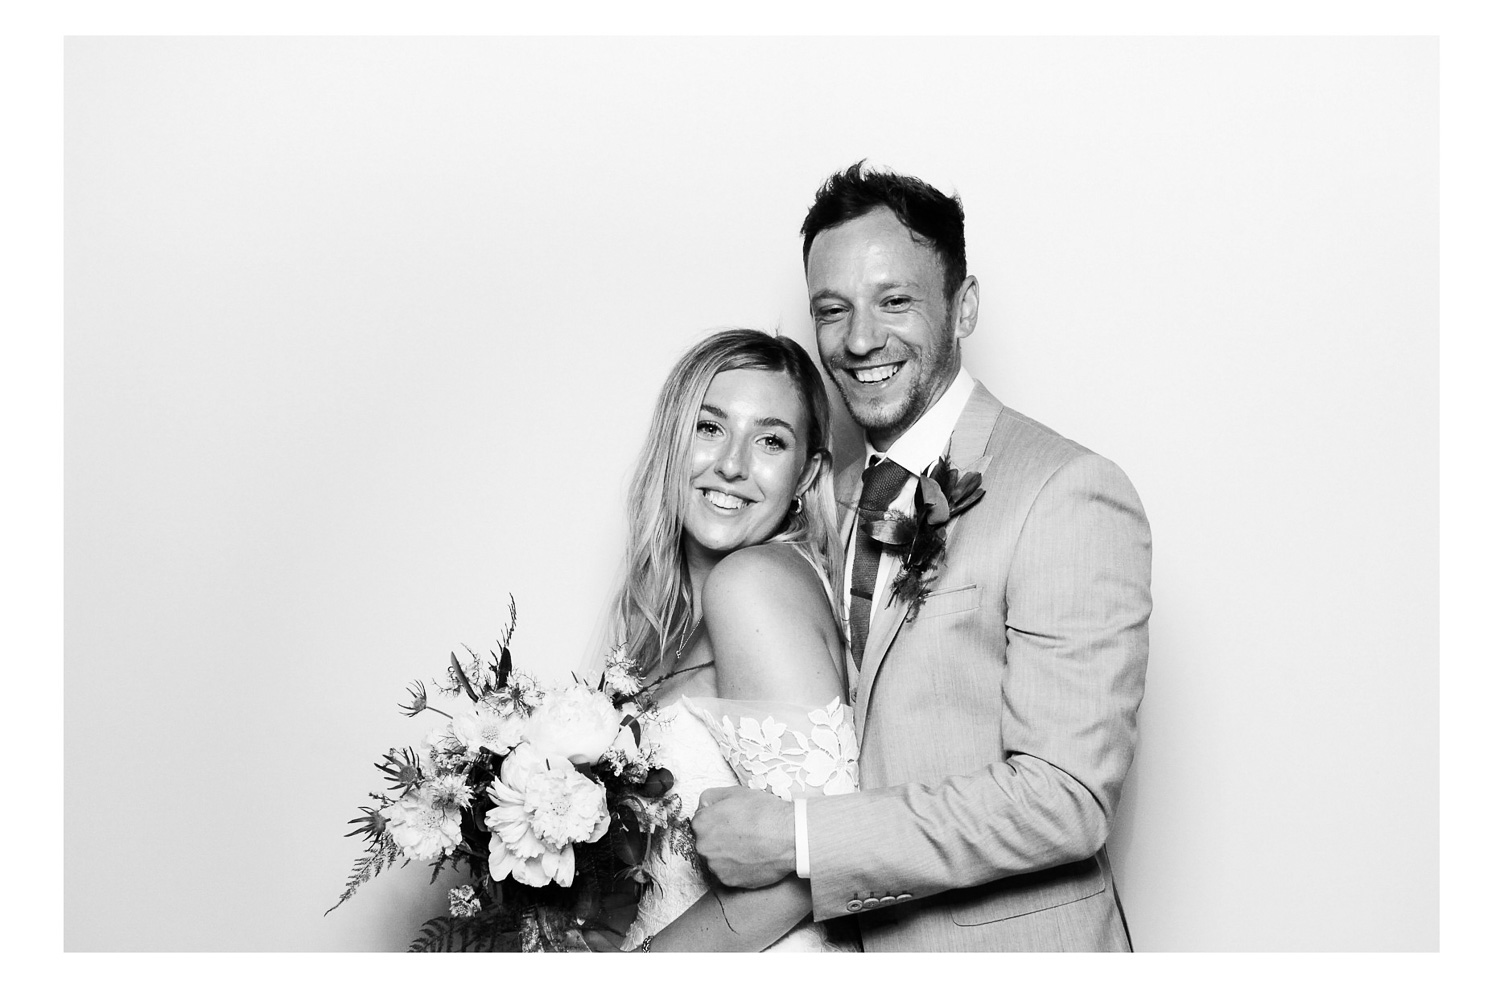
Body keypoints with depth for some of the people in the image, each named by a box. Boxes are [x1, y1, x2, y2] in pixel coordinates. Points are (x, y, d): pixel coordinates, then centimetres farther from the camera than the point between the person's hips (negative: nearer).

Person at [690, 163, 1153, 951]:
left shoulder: (1070, 497, -19)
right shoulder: (843, 497, 4)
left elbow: (1063, 798, -24)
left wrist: (798, 841, -25)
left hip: (1004, 944, -6)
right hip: (855, 934, 6)